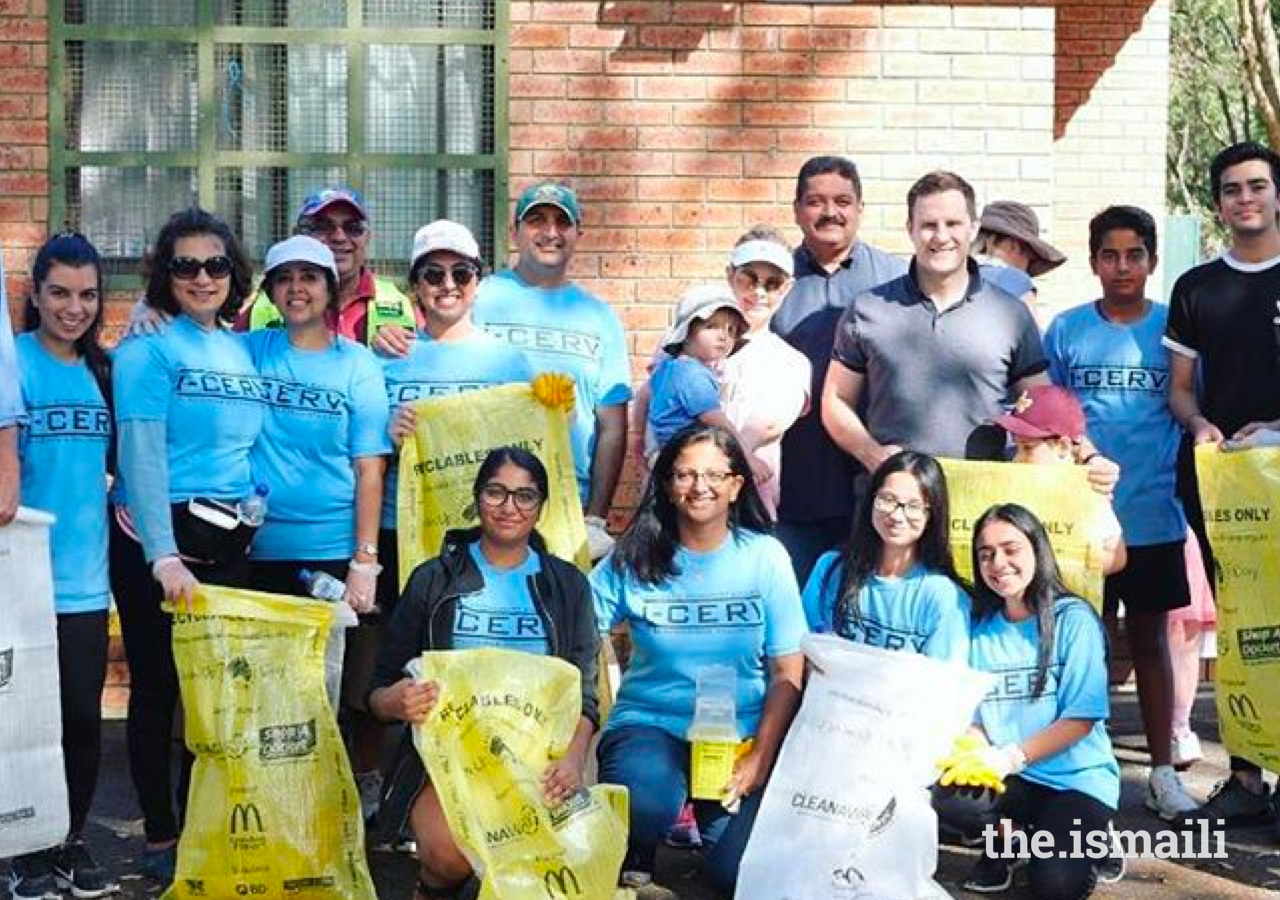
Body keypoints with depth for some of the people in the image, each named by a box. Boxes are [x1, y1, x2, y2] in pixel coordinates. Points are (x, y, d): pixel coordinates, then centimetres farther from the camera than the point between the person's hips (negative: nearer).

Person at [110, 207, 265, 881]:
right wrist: (164, 557, -22)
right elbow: (141, 457, -14)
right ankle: (161, 839, 13)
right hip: (157, 540, -6)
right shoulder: (148, 350, -7)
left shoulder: (245, 352, 11)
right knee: (159, 687, 3)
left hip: (230, 543, 6)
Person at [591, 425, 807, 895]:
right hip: (649, 721, -1)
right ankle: (636, 858, 3)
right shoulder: (634, 558, -1)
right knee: (647, 800, -34)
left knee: (742, 869, -19)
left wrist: (760, 757, -11)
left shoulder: (765, 556, 1)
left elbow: (788, 673, 2)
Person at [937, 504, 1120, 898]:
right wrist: (977, 753, -19)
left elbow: (1082, 717, -12)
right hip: (1012, 779, 4)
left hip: (1077, 778, -4)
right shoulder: (979, 626, 6)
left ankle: (1091, 841, 9)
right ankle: (1006, 840, 5)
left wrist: (1011, 757, -23)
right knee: (945, 794, -27)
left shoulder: (1073, 618, -7)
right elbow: (970, 714, 5)